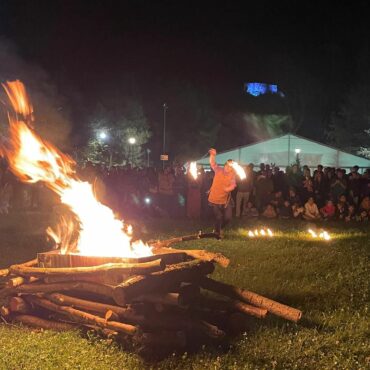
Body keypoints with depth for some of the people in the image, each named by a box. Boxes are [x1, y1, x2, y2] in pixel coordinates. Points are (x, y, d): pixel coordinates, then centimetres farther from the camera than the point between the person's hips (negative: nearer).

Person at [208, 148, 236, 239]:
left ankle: (220, 228, 34)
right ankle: (218, 233, 24)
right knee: (218, 217, 2)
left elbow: (233, 185, -18)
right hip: (215, 199, -2)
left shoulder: (232, 175, -6)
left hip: (225, 200, 2)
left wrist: (229, 188, -40)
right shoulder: (219, 170, -6)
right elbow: (212, 163, -16)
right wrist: (212, 155, -34)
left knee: (228, 217, 4)